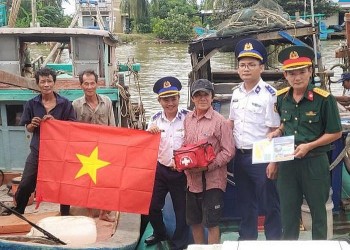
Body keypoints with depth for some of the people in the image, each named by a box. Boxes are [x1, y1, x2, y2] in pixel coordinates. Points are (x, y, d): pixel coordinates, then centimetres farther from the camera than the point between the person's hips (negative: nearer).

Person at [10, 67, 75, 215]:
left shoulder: (65, 103, -5)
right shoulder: (31, 104, 1)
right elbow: (28, 129, 8)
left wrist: (55, 121, -19)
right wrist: (33, 124, -16)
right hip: (37, 151, 1)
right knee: (25, 185, -1)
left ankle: (65, 217, 25)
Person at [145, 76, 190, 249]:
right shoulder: (155, 119, 2)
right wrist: (149, 132, -12)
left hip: (181, 171, -3)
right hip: (160, 169, 3)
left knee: (182, 209, 8)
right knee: (152, 206, 12)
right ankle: (159, 233, 40)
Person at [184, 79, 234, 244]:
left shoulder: (220, 121, -11)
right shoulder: (187, 119, 6)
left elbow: (229, 151, -12)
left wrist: (207, 166, -19)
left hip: (213, 180, -6)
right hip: (192, 179, 6)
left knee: (211, 223, 3)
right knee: (194, 221, 17)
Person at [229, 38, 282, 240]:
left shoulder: (269, 94, -13)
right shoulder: (237, 93, 8)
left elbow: (274, 131, -14)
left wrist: (273, 161, -16)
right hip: (240, 156, 7)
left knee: (269, 205, 5)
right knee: (245, 204, 18)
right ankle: (246, 241, 32)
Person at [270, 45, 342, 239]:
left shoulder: (324, 99, -14)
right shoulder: (281, 98, 1)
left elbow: (335, 133, -9)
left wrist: (309, 146, -18)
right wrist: (278, 132, 0)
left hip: (314, 162, -4)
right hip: (287, 162, 5)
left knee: (318, 210, 12)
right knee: (288, 211, 14)